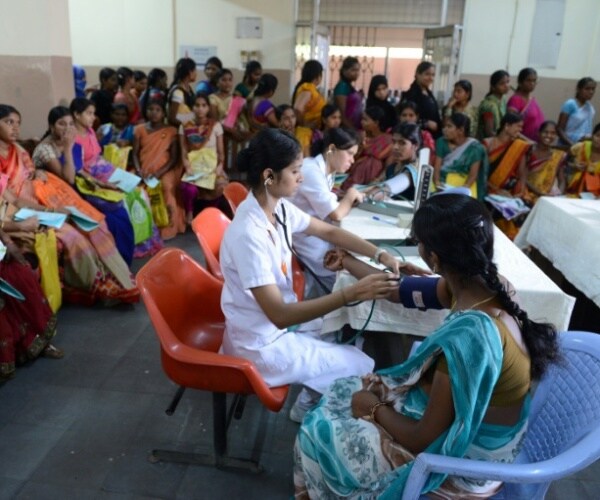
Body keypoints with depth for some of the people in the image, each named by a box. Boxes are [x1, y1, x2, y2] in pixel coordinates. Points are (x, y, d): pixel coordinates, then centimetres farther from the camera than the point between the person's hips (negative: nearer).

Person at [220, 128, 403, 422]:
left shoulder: (278, 208, -8)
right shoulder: (248, 235, -34)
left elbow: (329, 232, 6)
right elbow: (279, 316, -34)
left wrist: (379, 255, -8)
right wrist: (352, 294, -37)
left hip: (281, 318, 8)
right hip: (262, 343, -8)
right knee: (361, 367, 0)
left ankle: (314, 397, 35)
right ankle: (309, 409, 24)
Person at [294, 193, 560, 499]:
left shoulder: (468, 336, -38)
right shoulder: (484, 285, -11)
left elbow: (424, 439, -27)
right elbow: (400, 290, 7)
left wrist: (375, 409, -8)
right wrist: (348, 263, 23)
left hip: (462, 459, -8)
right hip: (456, 420, 8)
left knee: (318, 432, 4)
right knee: (340, 393, 17)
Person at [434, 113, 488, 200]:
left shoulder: (474, 147, -7)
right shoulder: (441, 142, 1)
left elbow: (473, 174, -10)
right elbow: (437, 167, -5)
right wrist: (437, 183, -24)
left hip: (464, 182, -2)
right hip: (443, 181, 2)